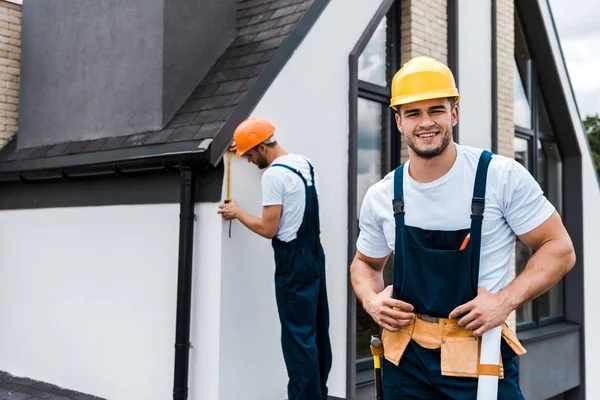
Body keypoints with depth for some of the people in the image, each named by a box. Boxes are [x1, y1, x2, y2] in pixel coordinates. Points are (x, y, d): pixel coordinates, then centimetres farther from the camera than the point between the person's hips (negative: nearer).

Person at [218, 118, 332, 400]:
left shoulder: (273, 175, -16)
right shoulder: (304, 163, 10)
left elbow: (268, 229, -16)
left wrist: (237, 213, -1)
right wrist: (247, 146, 31)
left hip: (293, 261, -9)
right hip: (314, 254, 9)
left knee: (298, 335, -3)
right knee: (317, 330, 15)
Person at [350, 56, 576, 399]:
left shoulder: (503, 177, -11)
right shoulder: (381, 196, -1)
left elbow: (559, 248, -6)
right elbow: (366, 263, 14)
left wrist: (506, 299, -18)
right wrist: (371, 300, -7)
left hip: (482, 357, -3)